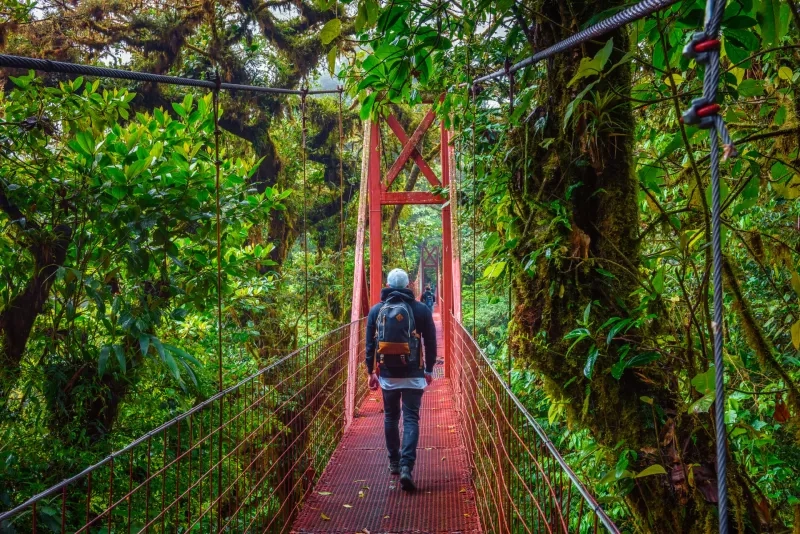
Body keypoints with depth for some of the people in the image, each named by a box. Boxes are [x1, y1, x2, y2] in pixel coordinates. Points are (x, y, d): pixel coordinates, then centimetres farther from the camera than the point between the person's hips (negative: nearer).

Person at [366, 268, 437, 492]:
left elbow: (370, 344, 3)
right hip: (413, 374, -2)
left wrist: (371, 371, 11)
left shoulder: (376, 310, 1)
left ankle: (394, 462, 26)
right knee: (411, 418, 0)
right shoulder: (421, 309, -2)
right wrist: (429, 370, 11)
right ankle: (406, 466, -13)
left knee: (391, 417, 17)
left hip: (387, 374, 2)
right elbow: (430, 342, 1)